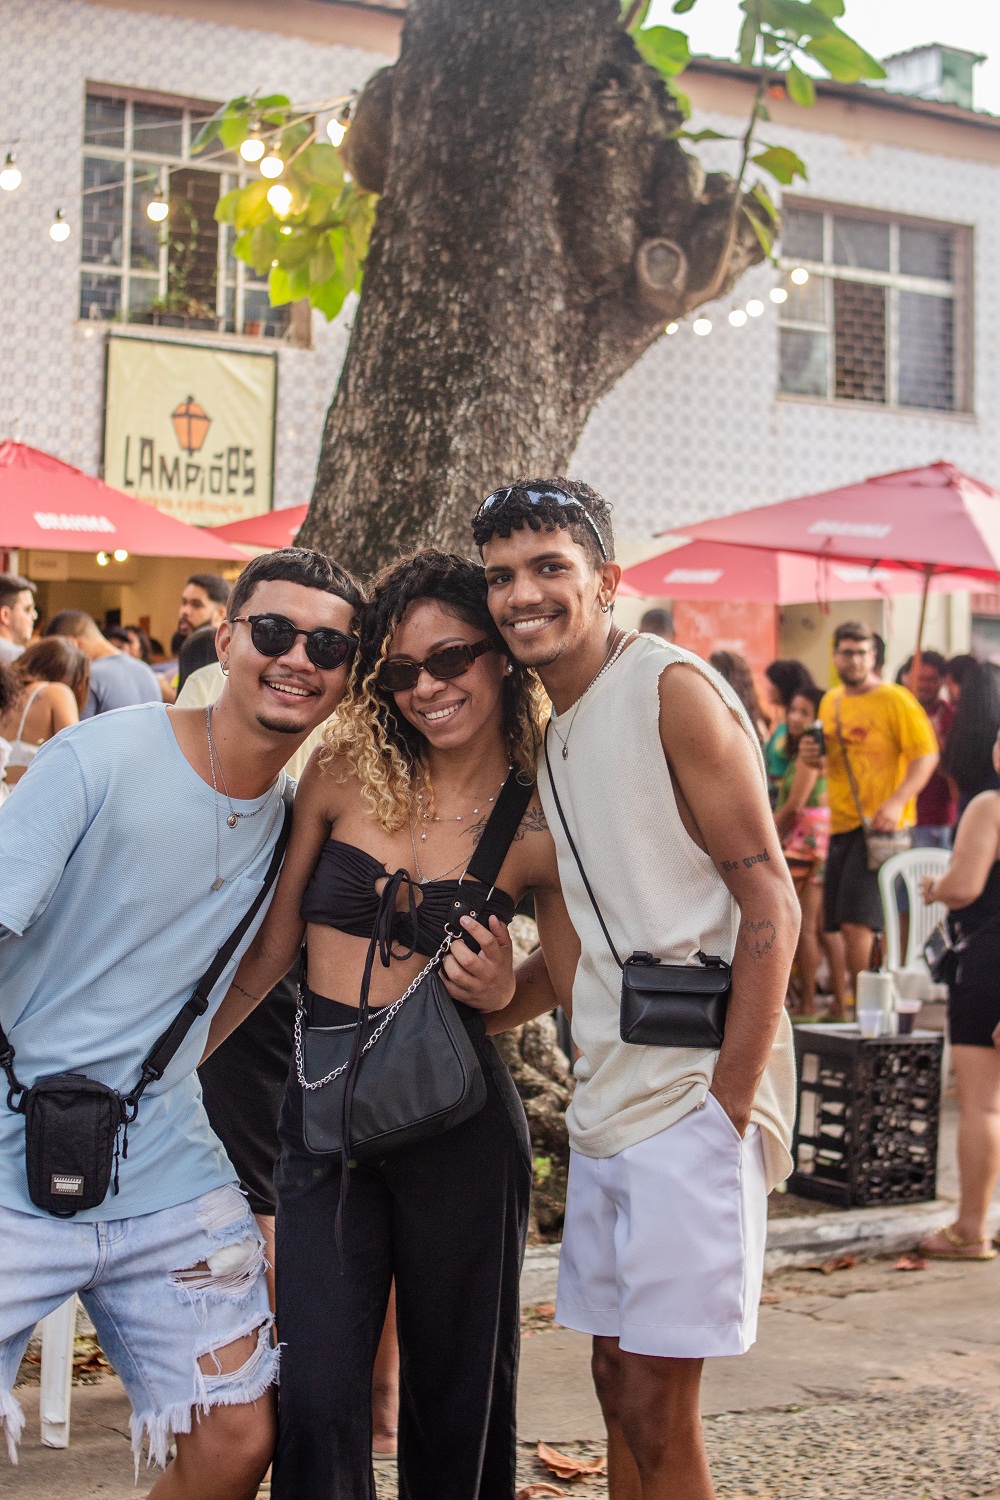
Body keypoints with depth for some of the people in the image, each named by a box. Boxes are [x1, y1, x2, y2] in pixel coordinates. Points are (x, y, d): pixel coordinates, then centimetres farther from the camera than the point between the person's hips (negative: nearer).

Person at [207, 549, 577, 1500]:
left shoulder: (541, 822, -3)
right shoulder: (345, 773, 3)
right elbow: (269, 949, 11)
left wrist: (498, 992, -9)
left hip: (459, 1123, -1)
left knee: (457, 1397, 9)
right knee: (315, 1400, -3)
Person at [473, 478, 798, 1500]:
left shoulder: (672, 690, -11)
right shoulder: (557, 734, 15)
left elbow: (770, 905, -15)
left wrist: (726, 1108, -19)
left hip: (691, 1097, -8)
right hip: (607, 1098, 8)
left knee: (655, 1405, -4)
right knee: (616, 1381, 14)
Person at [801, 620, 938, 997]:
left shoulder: (895, 699, -7)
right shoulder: (830, 702, 14)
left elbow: (927, 755, -11)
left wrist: (896, 802, -23)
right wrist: (813, 757, 3)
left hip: (880, 826, -7)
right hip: (841, 825, 7)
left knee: (856, 921, -15)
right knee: (844, 924, 9)